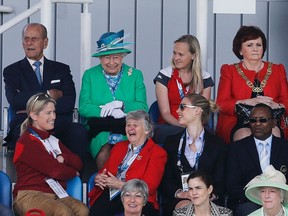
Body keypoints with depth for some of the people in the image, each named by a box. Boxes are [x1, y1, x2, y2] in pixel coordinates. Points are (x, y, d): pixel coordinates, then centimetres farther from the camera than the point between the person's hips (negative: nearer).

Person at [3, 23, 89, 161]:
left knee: (79, 131, -33)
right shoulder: (12, 71, 17)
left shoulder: (61, 69, 22)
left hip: (59, 125, 2)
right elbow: (14, 100, -3)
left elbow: (69, 102, 5)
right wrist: (48, 94, 0)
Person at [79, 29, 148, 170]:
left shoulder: (135, 75, 13)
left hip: (128, 133, 0)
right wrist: (108, 112, -12)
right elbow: (83, 108, 0)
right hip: (99, 132, 0)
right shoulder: (89, 75, 11)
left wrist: (120, 104, -11)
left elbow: (143, 108, 4)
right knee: (103, 156, -31)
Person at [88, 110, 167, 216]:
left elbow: (149, 186, -5)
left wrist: (120, 184, -14)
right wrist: (99, 178, 1)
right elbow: (104, 171, 26)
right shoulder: (119, 146, 26)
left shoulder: (157, 153, 6)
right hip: (109, 194, 4)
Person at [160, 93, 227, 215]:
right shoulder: (171, 142, 15)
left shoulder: (217, 145, 11)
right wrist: (179, 193, -12)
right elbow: (165, 180, 8)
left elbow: (220, 183, 5)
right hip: (176, 201, 1)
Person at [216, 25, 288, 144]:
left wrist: (275, 106, -10)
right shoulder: (229, 71, 18)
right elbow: (221, 104, 5)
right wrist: (249, 102, -11)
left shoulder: (277, 70, 23)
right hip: (239, 124, -1)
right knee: (245, 136, -35)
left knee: (272, 133, -33)